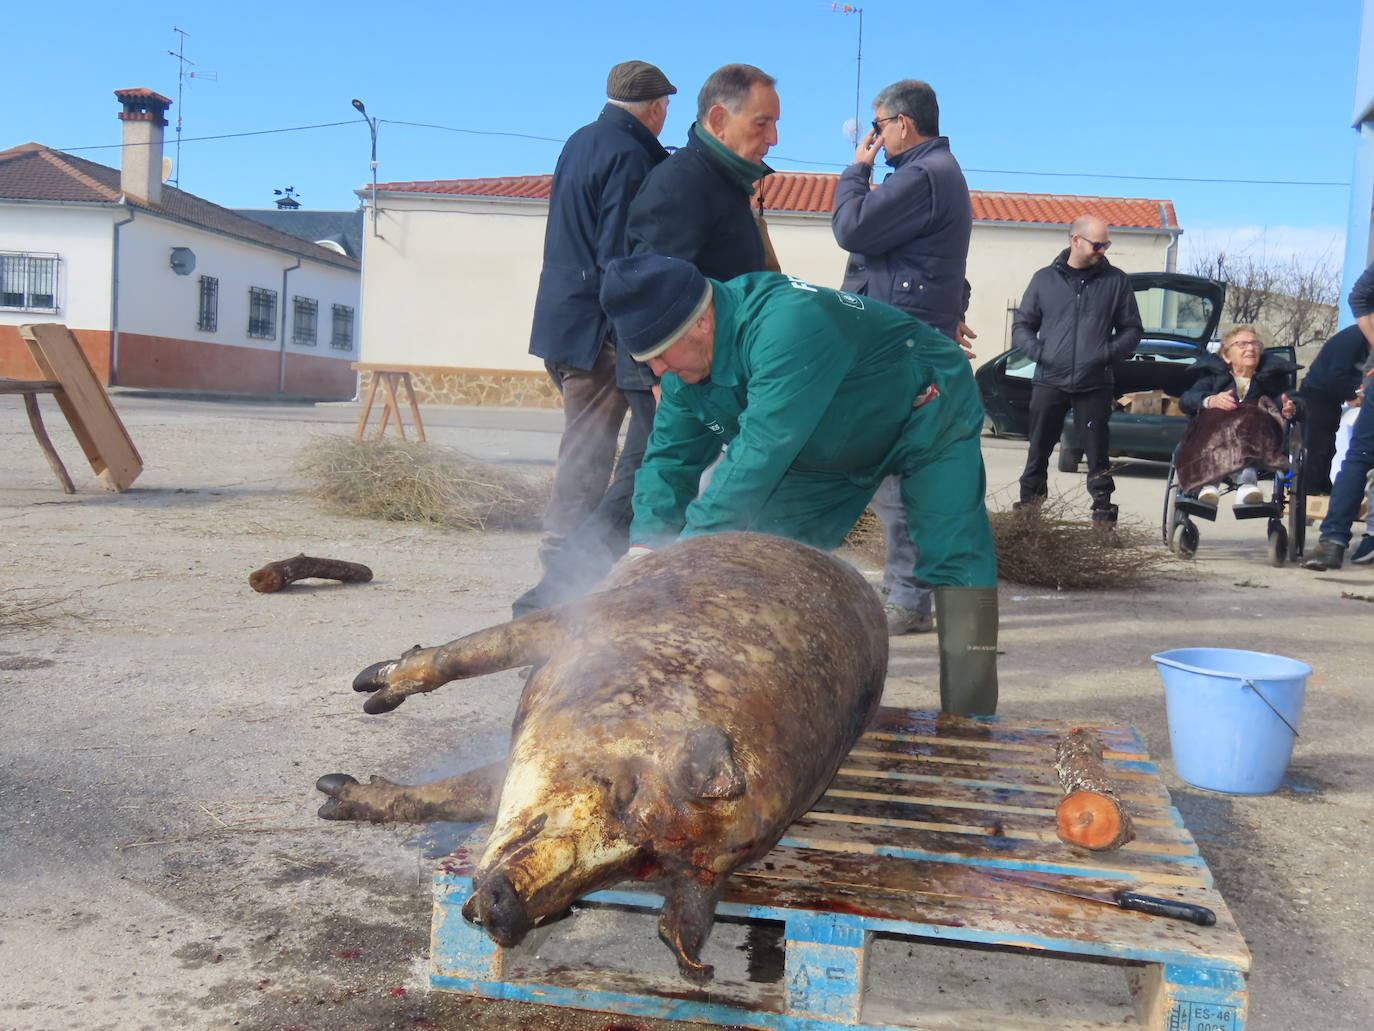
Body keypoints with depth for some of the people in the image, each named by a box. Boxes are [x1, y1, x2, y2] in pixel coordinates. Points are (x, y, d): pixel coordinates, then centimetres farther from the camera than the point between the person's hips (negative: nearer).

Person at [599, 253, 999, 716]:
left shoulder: (787, 323, -42)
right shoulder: (686, 366, -12)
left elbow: (762, 452, -46)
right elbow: (671, 456, -8)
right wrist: (646, 541, -25)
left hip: (927, 418, -7)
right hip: (832, 448, 8)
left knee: (956, 558, -19)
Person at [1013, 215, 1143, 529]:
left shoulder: (1116, 281, 7)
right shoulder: (1045, 279, 9)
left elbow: (1131, 330, 11)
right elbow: (1021, 326, 12)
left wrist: (1106, 353, -7)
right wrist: (1039, 353, -7)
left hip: (1094, 385, 0)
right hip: (1048, 382, 1)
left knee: (1098, 456, 1)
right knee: (1038, 454, 4)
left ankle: (1104, 517, 5)